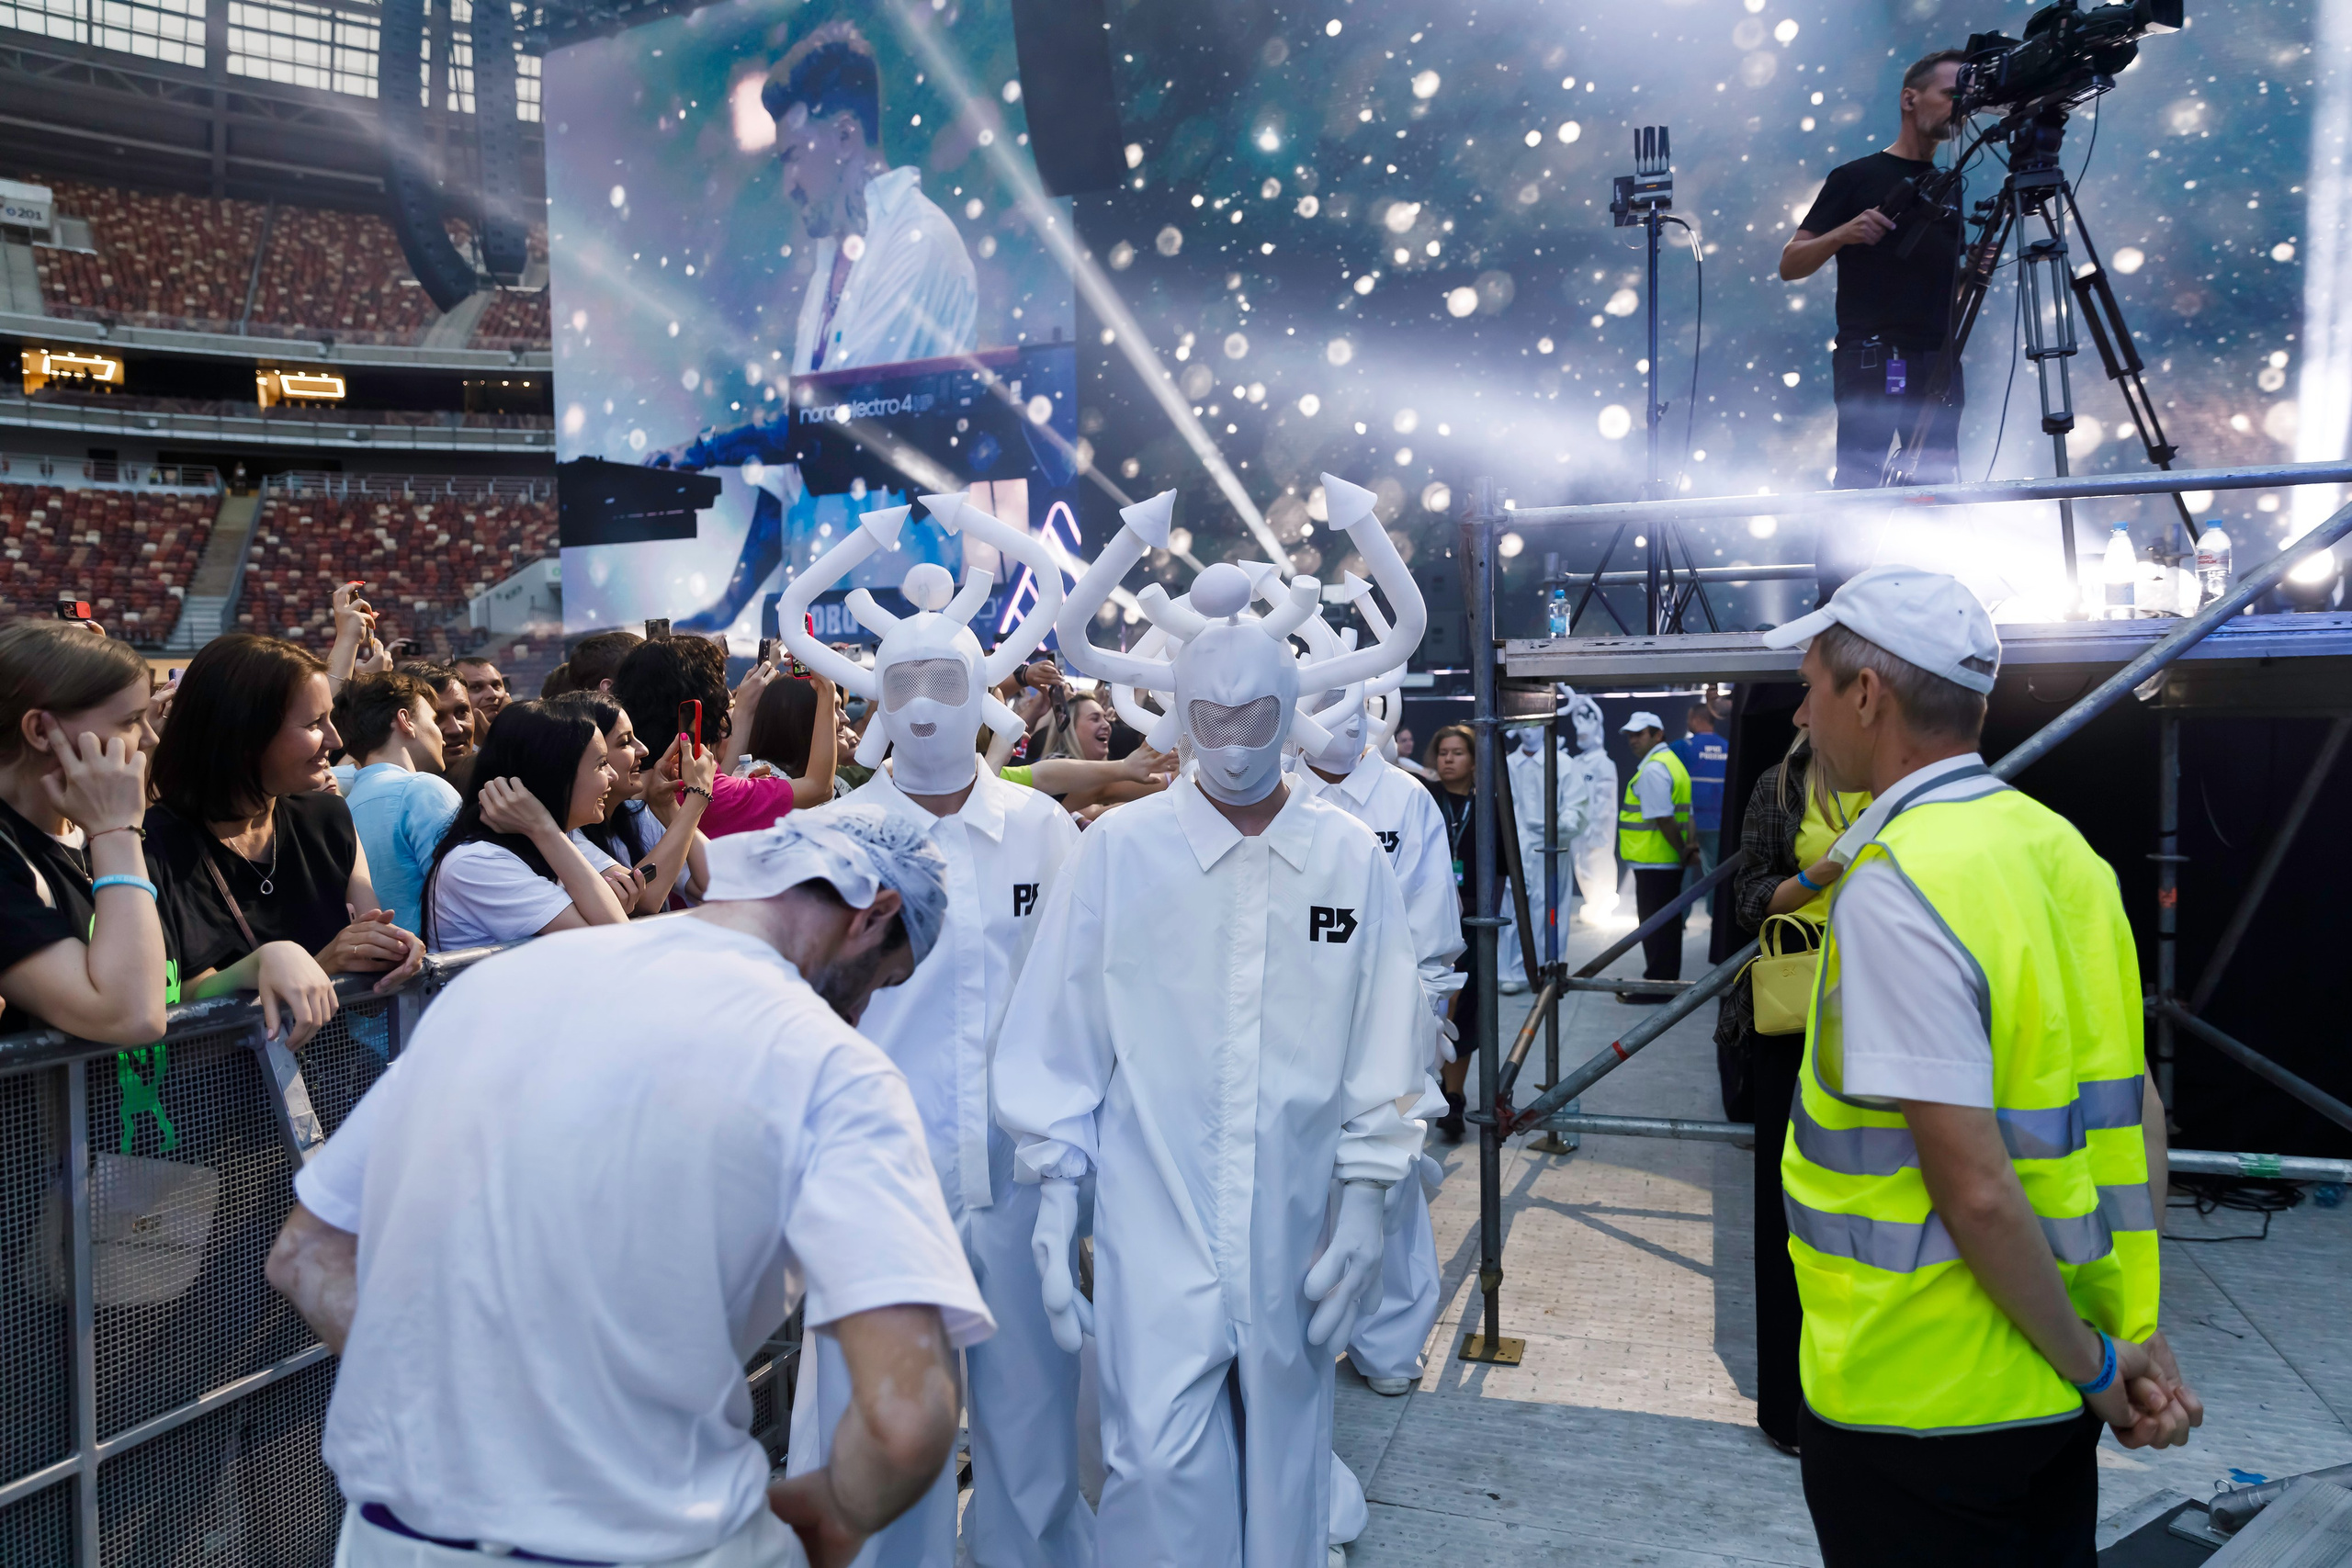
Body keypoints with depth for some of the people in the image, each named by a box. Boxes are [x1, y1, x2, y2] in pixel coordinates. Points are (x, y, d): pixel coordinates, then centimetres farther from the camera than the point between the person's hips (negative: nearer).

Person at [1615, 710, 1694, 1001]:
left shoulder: (1652, 770, -16)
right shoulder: (1671, 762, 18)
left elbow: (1663, 819, -21)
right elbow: (1685, 815, 16)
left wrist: (1682, 851, -11)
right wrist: (1688, 848, 7)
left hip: (1653, 864, -10)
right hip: (1668, 863, 10)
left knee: (1655, 926, -4)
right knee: (1667, 924, 15)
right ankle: (1667, 983, 23)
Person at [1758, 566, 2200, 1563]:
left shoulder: (1890, 889, -23)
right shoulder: (2058, 846, 3)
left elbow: (1976, 1190, -25)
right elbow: (2137, 1106, 7)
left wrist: (2096, 1366, -12)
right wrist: (2140, 1333, 8)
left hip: (1919, 1405, -8)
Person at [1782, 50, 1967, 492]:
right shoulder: (1856, 178, 3)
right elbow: (1790, 265, -1)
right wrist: (1842, 234, -18)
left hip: (1939, 367, 6)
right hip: (1871, 362, -6)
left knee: (1938, 487, 1)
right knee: (1860, 482, -13)